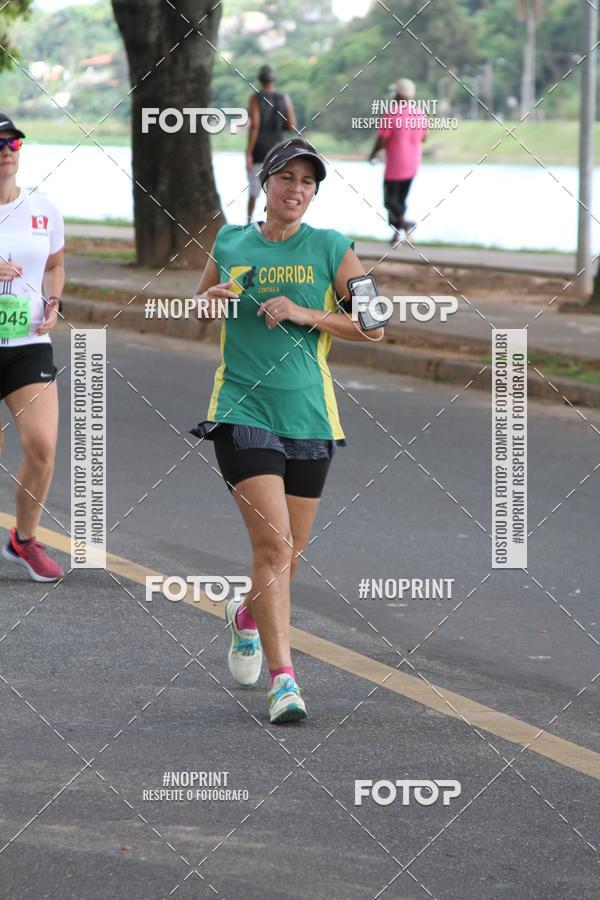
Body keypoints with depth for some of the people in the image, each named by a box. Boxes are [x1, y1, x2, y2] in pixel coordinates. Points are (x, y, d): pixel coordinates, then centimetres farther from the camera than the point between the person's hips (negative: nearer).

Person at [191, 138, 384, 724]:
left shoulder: (330, 248, 2)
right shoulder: (230, 243, 7)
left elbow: (374, 327, 0)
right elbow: (195, 309, 23)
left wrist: (305, 314, -13)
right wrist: (212, 299, 0)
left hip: (308, 415, 1)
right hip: (242, 410, -1)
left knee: (288, 555, 10)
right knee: (274, 543, -17)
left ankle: (247, 614, 44)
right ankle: (282, 679, -16)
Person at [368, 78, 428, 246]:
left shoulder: (392, 116, -19)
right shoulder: (420, 116, 0)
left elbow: (381, 140, -15)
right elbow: (423, 138, 13)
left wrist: (372, 155, 3)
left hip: (395, 167, -6)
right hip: (412, 165, 6)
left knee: (390, 200, 1)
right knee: (400, 199, 17)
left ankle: (404, 222, -22)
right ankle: (396, 232, 18)